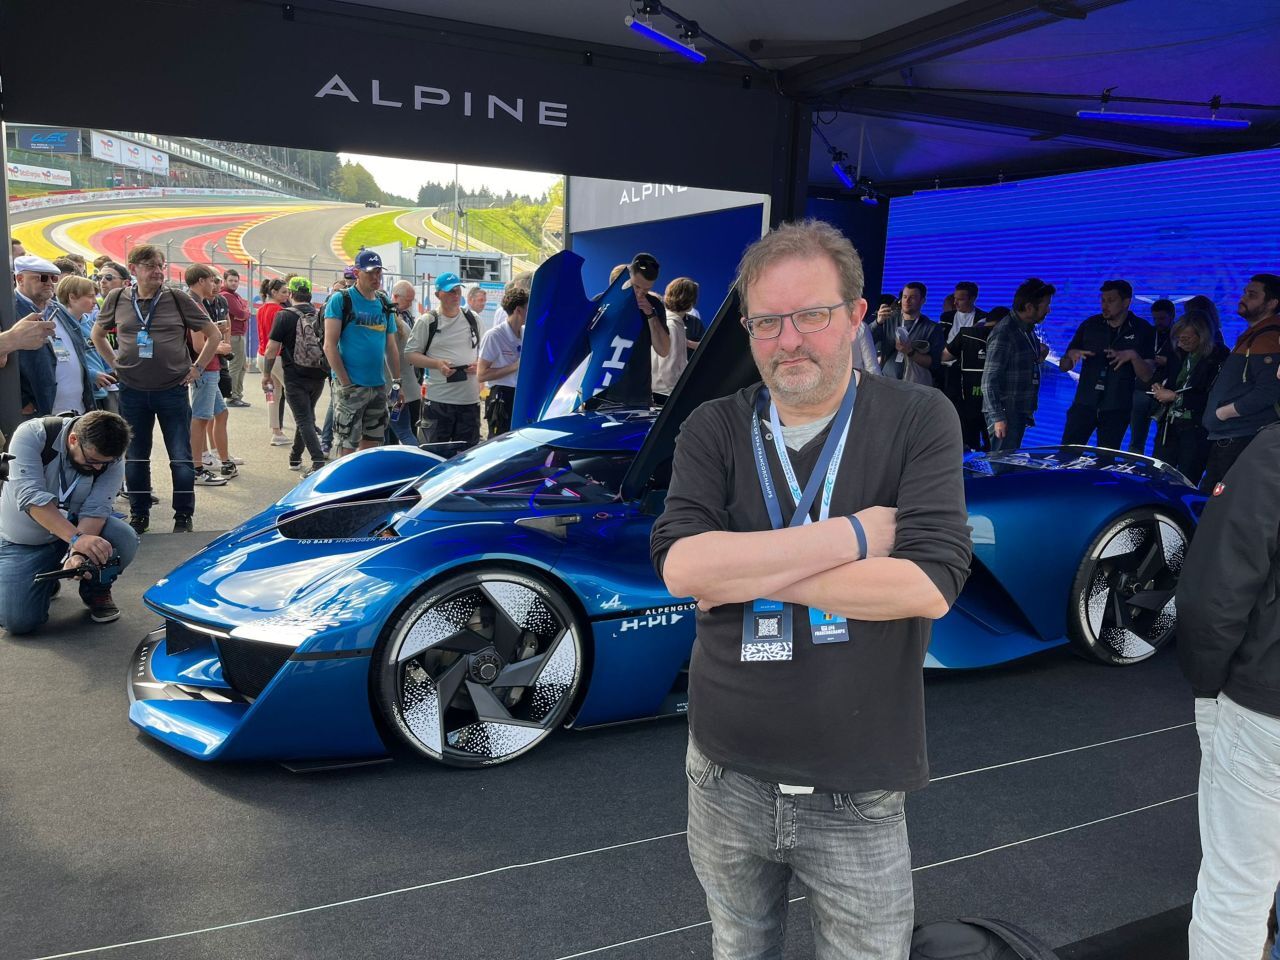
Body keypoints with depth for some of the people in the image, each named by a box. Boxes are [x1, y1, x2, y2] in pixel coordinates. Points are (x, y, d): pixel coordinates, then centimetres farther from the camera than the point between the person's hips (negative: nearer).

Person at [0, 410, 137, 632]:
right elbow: (30, 497, -33)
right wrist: (77, 539, -44)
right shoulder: (31, 435, -25)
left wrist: (78, 554, -42)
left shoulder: (111, 462, -17)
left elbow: (94, 511, -23)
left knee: (125, 540, -29)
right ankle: (46, 581, 18)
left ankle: (96, 591, 3)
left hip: (76, 528, 2)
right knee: (18, 621, -17)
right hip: (24, 542, -2)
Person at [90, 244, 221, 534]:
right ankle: (139, 515, 24)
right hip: (132, 392, 2)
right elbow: (97, 333, 20)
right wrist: (114, 364, 10)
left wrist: (197, 367, 1)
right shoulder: (117, 300, 3)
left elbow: (213, 334, 5)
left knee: (181, 457, 2)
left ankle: (183, 516, 14)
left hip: (173, 390, -2)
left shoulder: (178, 299, -2)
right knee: (135, 457, 10)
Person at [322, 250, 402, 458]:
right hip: (351, 387, -6)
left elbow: (391, 347, 18)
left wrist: (397, 382, 12)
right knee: (346, 448, -6)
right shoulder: (341, 300, -5)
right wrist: (346, 384, -14)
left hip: (379, 386, 6)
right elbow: (329, 346, -10)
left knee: (371, 444, 13)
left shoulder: (385, 305, 13)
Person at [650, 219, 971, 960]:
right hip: (726, 777, 3)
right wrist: (855, 535, -21)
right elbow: (680, 565, -20)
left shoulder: (919, 420, -9)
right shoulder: (714, 431, -4)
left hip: (858, 795, -2)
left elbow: (930, 586, -21)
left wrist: (748, 573, -18)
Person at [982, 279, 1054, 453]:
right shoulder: (1003, 333, -16)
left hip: (1021, 412, 9)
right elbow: (989, 380, -18)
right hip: (1005, 414, -9)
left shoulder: (1028, 330, 11)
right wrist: (997, 418, -20)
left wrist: (1039, 357, 4)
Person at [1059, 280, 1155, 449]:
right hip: (1084, 404, 1)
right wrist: (1071, 355, -15)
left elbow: (1147, 376, -5)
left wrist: (1133, 356, -22)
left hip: (1116, 409, -1)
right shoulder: (1090, 325, 4)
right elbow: (1063, 367, 7)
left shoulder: (1143, 330, -1)